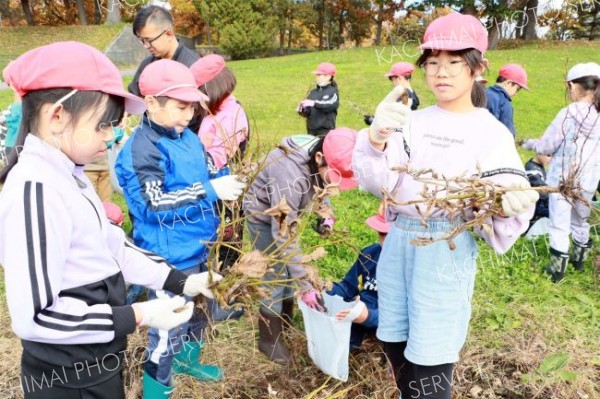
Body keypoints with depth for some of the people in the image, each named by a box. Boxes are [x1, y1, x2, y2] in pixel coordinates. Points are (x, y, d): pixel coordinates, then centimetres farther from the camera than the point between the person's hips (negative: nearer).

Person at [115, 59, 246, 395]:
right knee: (169, 325, 5)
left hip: (198, 248, 9)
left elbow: (204, 175, 16)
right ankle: (156, 387, 27)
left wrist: (227, 179, -6)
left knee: (198, 309, 25)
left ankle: (187, 360, 49)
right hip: (169, 257, -8)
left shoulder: (188, 137, 4)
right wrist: (210, 191, -30)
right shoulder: (142, 149, -21)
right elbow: (154, 205, -28)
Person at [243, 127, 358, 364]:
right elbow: (283, 237, -38)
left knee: (287, 269, 14)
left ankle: (285, 321, 33)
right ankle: (269, 339, 12)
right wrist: (305, 285, -36)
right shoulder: (290, 175, -43)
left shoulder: (321, 162, -22)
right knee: (274, 276, -4)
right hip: (263, 214, -7)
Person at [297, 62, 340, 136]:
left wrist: (314, 103, -30)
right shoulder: (313, 92, 15)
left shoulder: (332, 91, 0)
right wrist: (301, 110, -10)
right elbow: (307, 112, 13)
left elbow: (332, 105, -20)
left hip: (326, 131, -5)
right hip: (311, 130, 5)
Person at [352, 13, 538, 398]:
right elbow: (376, 182, -5)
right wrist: (376, 137, -24)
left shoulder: (492, 132, -3)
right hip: (398, 241, 4)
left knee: (428, 364, -1)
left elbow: (497, 213, -8)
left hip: (447, 249, -4)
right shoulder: (413, 120, 7)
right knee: (394, 345, 14)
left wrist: (509, 207, -31)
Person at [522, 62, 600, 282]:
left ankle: (557, 267, 9)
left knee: (559, 224, 6)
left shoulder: (569, 113, -15)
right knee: (581, 221, 23)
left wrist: (529, 144, 10)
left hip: (562, 177, -4)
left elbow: (546, 146, -9)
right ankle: (579, 258, 38)